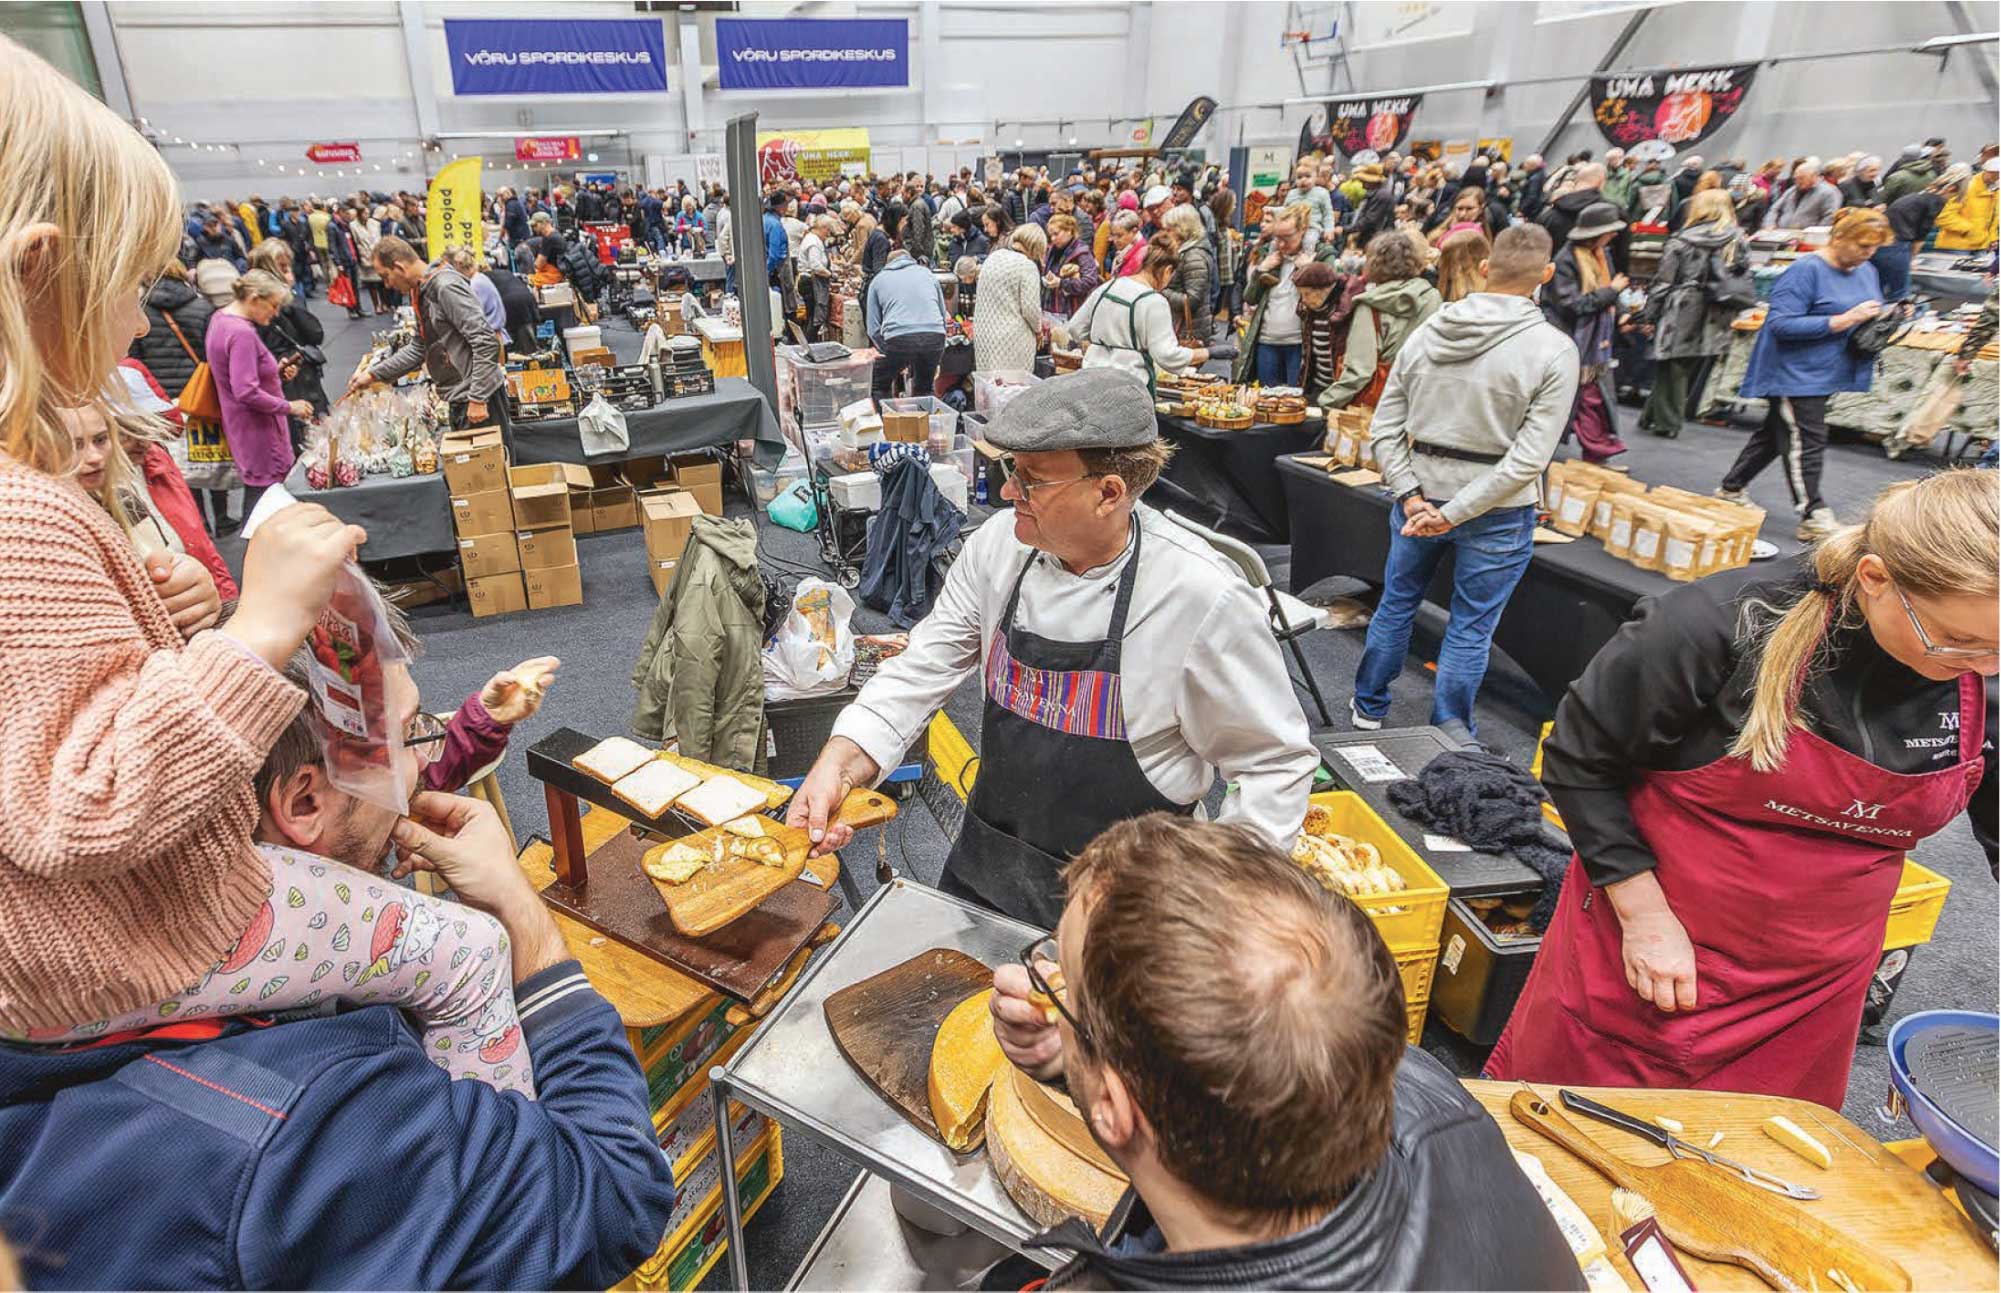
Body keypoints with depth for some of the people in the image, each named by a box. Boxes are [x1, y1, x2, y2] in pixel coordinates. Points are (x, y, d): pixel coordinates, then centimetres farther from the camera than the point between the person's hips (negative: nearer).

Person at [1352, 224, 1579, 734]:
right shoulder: (1554, 350, -13)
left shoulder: (1428, 331, -3)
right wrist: (1455, 513, -17)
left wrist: (1410, 495, -6)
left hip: (1420, 497, 4)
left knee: (1397, 602, 20)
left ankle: (1368, 709, 34)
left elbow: (1384, 427, -3)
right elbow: (1529, 457, -18)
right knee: (1470, 629, 9)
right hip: (1497, 512, -3)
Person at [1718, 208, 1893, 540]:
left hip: (1825, 373, 9)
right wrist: (1844, 320, -25)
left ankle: (1731, 490, 29)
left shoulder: (1867, 272, 11)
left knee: (1774, 434, 16)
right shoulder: (1805, 270, -16)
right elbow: (1782, 324, -24)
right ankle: (1814, 517, -3)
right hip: (1795, 373, -9)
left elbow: (1870, 316, 24)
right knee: (1805, 441, -7)